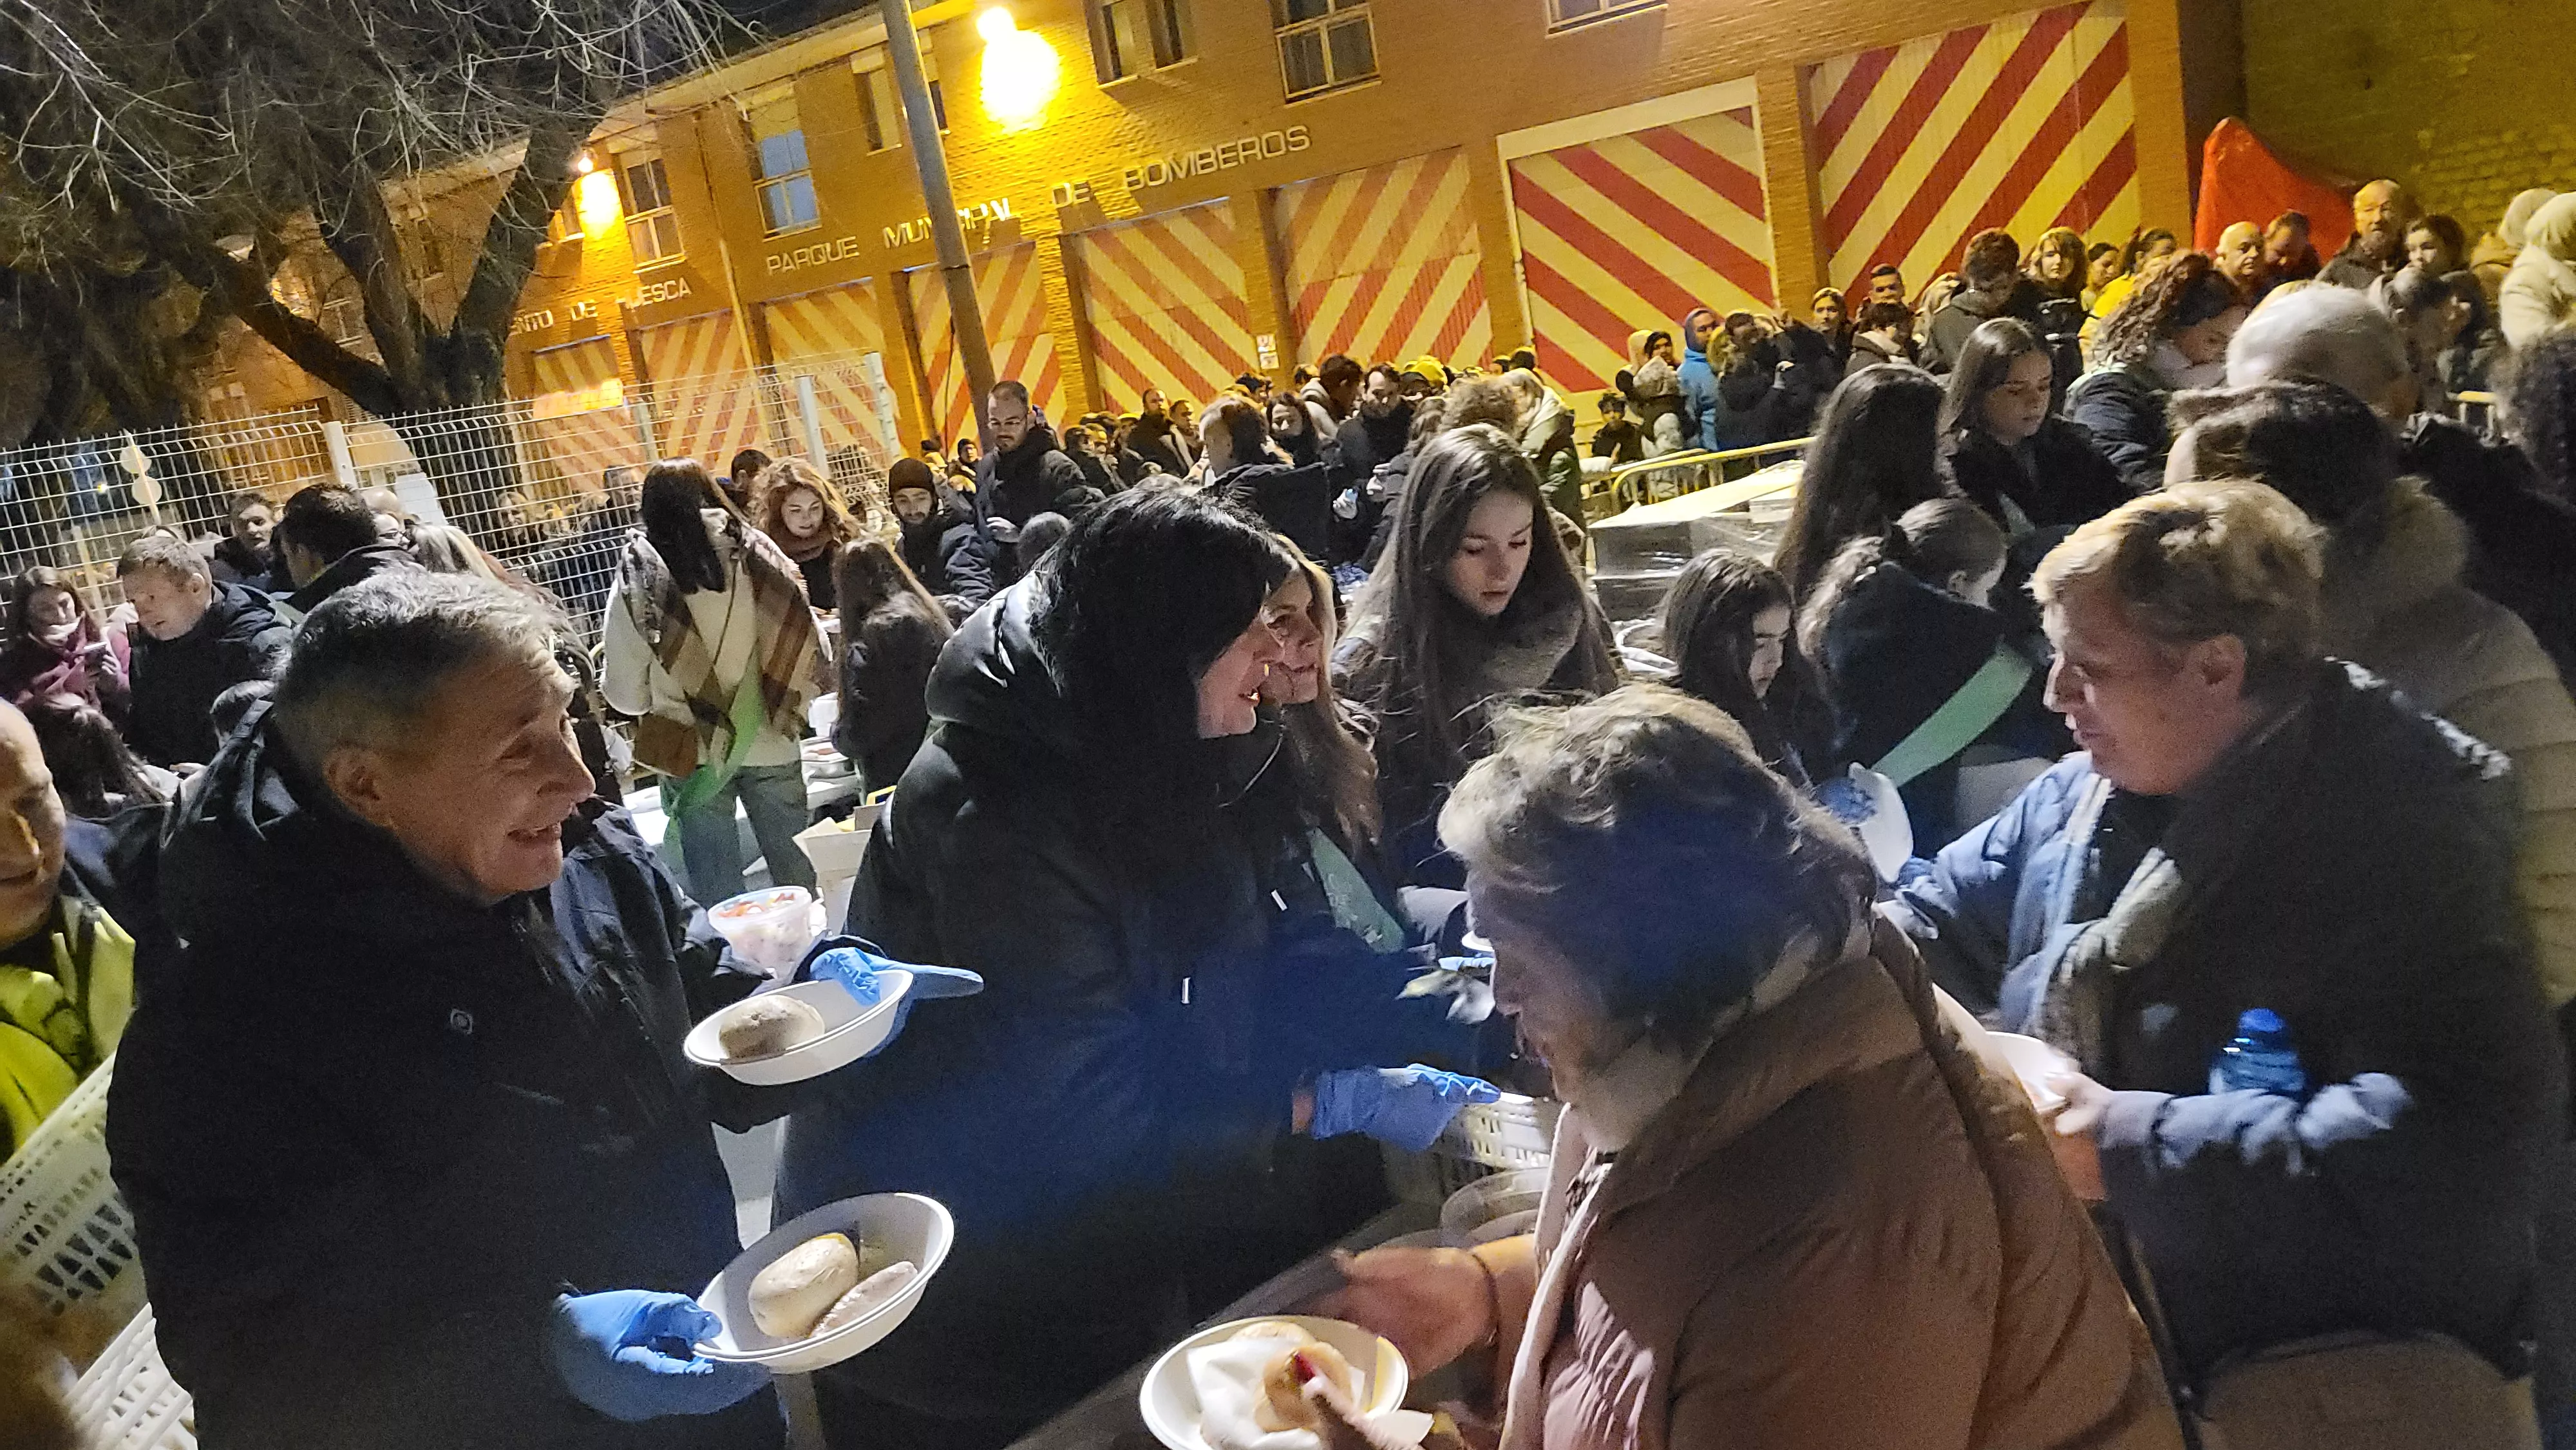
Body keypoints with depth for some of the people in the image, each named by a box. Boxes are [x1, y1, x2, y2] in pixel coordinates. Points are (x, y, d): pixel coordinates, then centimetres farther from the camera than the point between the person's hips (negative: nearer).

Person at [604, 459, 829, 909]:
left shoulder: (638, 574, -6)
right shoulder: (753, 555, -2)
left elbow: (625, 691, -3)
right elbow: (813, 647, -2)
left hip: (693, 753, -1)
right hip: (769, 746, 1)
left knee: (718, 892, 7)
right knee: (795, 871, 13)